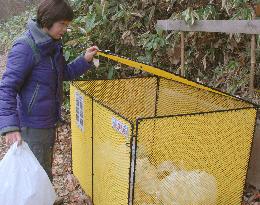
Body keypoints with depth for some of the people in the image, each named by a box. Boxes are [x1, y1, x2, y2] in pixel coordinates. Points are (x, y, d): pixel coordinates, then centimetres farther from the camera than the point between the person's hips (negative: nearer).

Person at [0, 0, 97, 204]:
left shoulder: (53, 45, 4)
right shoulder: (25, 48, -20)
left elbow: (65, 73, 18)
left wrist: (85, 60, 1)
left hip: (50, 121, 8)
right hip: (32, 125, -8)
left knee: (45, 171, 25)